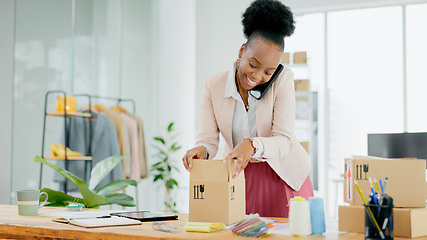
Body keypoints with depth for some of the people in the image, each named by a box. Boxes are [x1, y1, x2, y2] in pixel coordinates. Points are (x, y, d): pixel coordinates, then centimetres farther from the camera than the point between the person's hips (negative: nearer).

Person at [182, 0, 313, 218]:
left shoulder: (283, 80, -13)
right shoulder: (214, 85, -6)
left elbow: (284, 140, -20)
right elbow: (208, 139, -7)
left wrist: (253, 145, -40)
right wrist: (201, 150, -31)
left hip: (282, 175, -1)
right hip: (239, 176, 2)